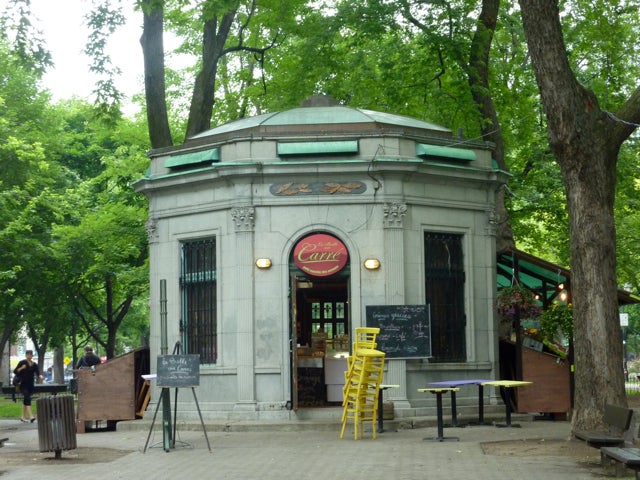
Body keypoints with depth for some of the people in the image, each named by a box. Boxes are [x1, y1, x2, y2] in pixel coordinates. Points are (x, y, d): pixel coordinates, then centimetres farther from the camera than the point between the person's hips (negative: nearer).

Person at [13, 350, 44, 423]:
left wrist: (40, 376, -21)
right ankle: (31, 416, -30)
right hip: (23, 384, -5)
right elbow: (15, 371, 0)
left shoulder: (34, 365, 9)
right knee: (27, 398, -19)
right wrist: (21, 368, -17)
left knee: (25, 400, 12)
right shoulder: (22, 362, -1)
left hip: (30, 385, 5)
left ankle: (23, 417, 23)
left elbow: (38, 373, 0)